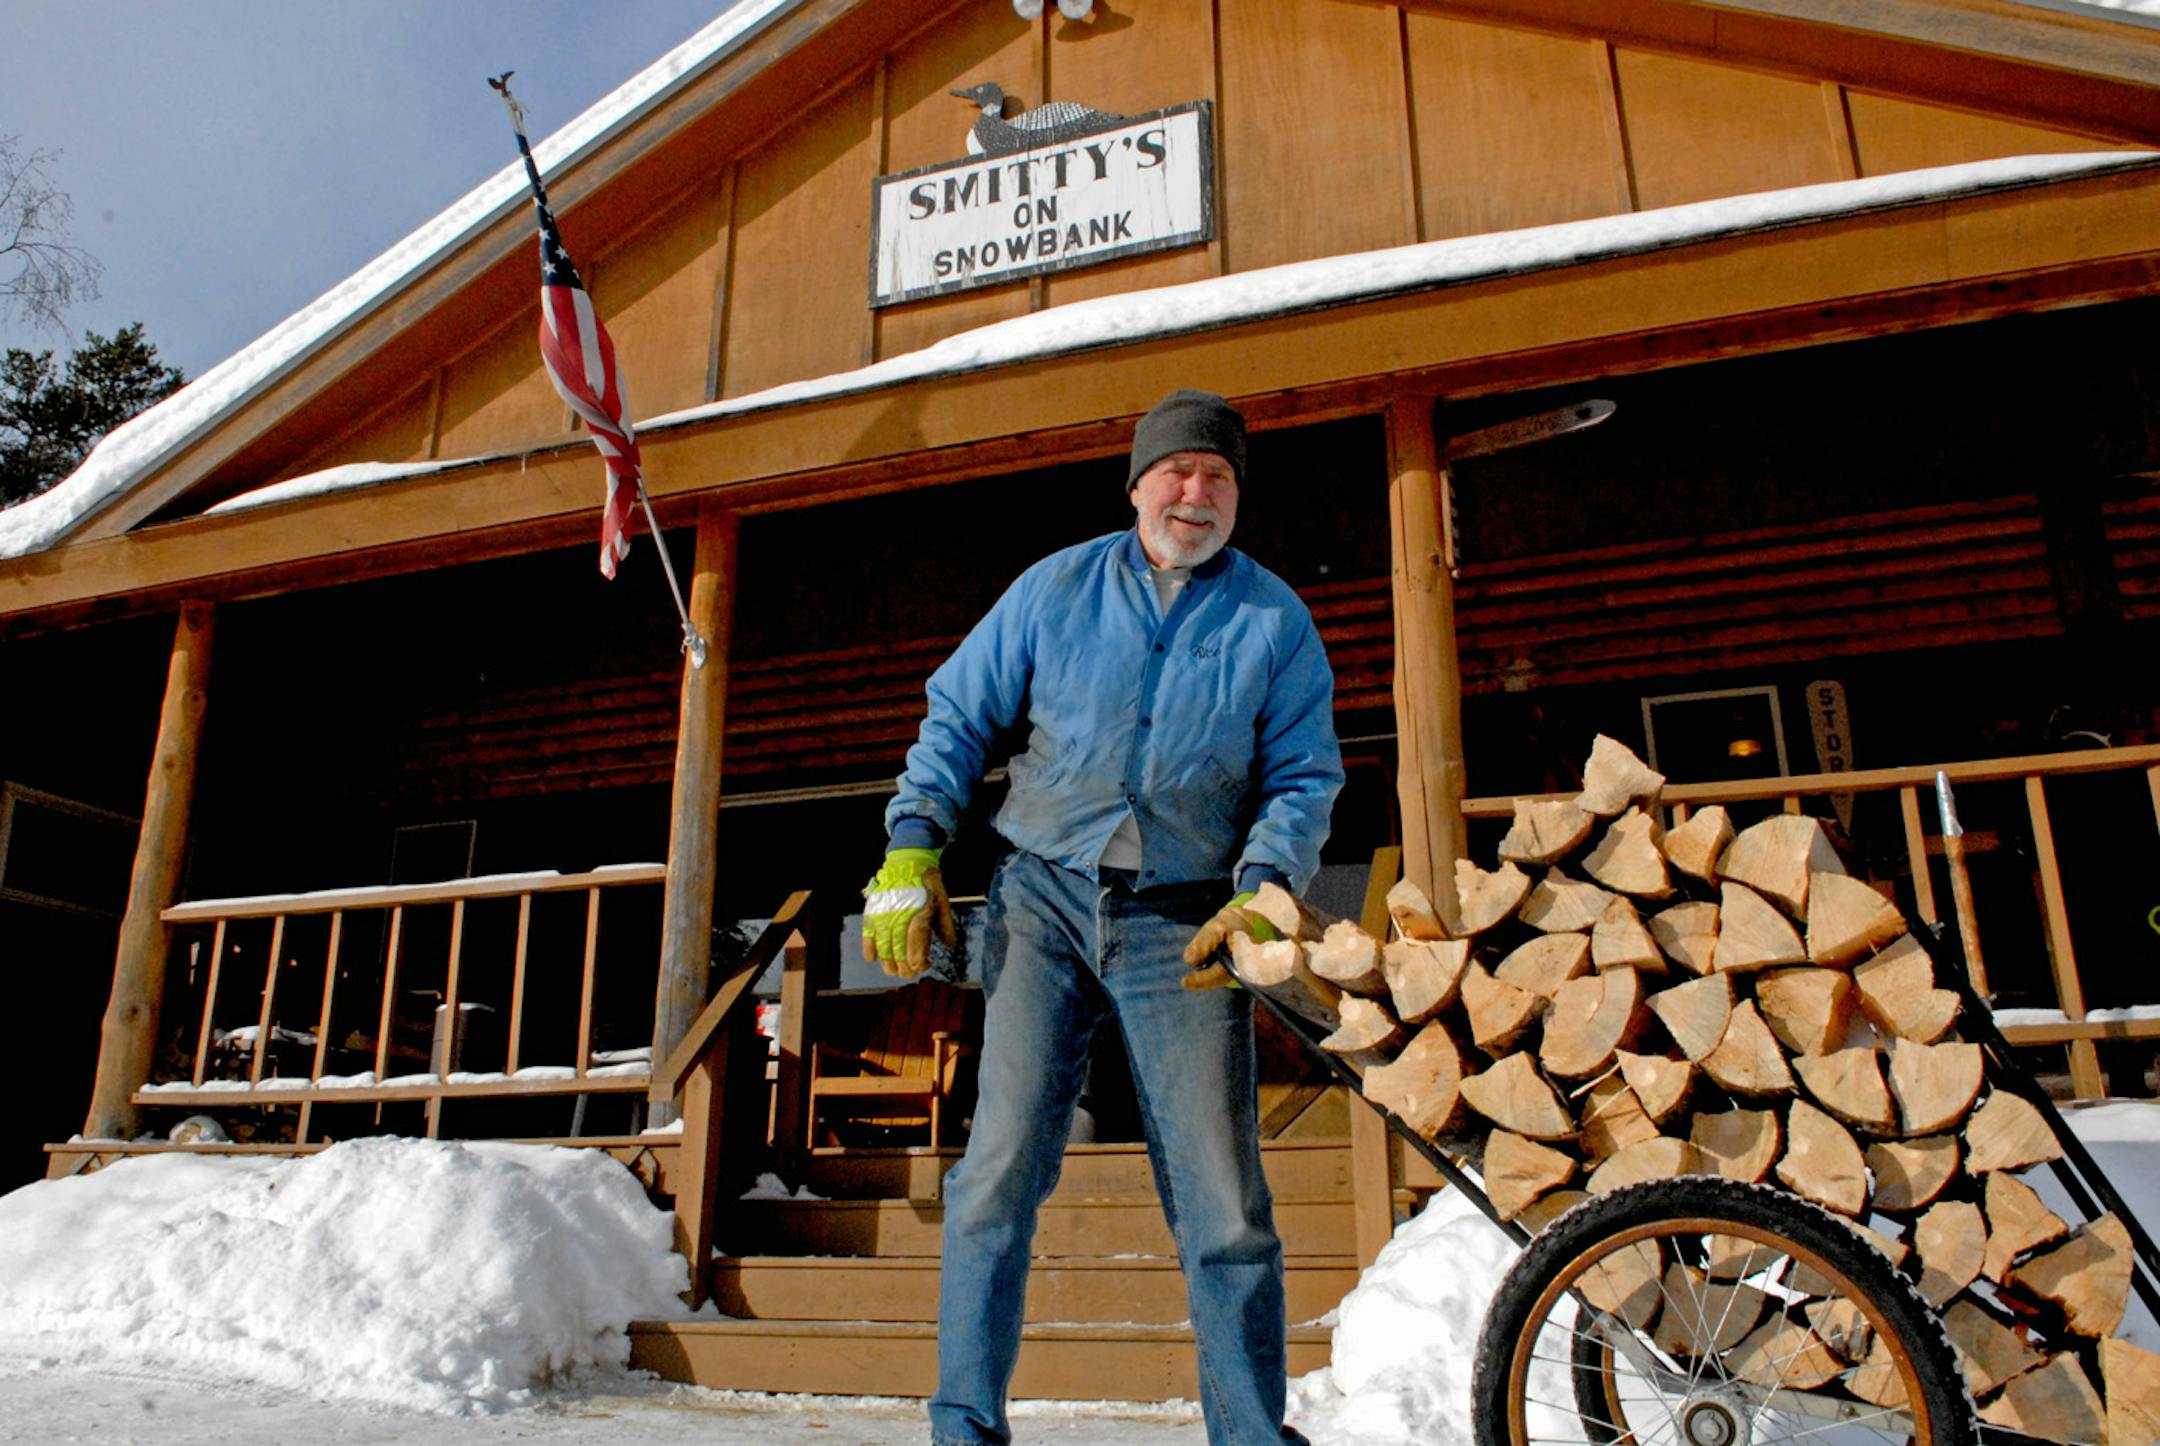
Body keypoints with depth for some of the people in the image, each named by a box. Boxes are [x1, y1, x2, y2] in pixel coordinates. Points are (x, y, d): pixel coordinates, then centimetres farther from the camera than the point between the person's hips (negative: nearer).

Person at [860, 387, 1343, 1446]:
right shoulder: (1057, 588, 8)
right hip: (1045, 898, 1)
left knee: (1223, 1200, 0)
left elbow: (1303, 780, 6)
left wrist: (1262, 894, -11)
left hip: (1184, 923, 0)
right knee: (1003, 1161, -4)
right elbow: (958, 717, 12)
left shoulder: (1274, 619, 7)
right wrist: (911, 852, 2)